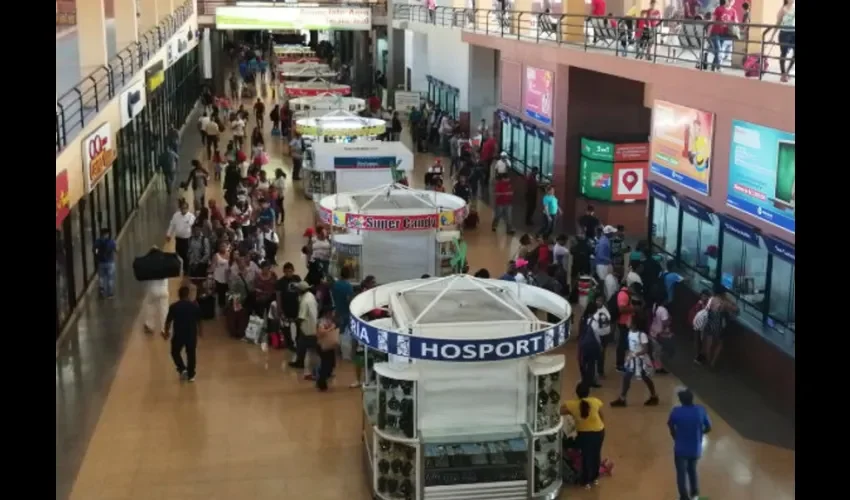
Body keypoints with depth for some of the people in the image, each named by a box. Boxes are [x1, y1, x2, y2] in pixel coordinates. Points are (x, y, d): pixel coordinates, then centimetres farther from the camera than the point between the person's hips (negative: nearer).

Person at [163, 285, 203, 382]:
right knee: (191, 354, 13)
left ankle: (182, 369, 2)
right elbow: (198, 321, 3)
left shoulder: (173, 306, -9)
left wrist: (166, 332, 13)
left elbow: (168, 321, -3)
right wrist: (199, 331, 19)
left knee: (175, 352, 18)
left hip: (178, 334, -1)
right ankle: (191, 375, 17)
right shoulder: (195, 306, -5)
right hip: (191, 334, 1)